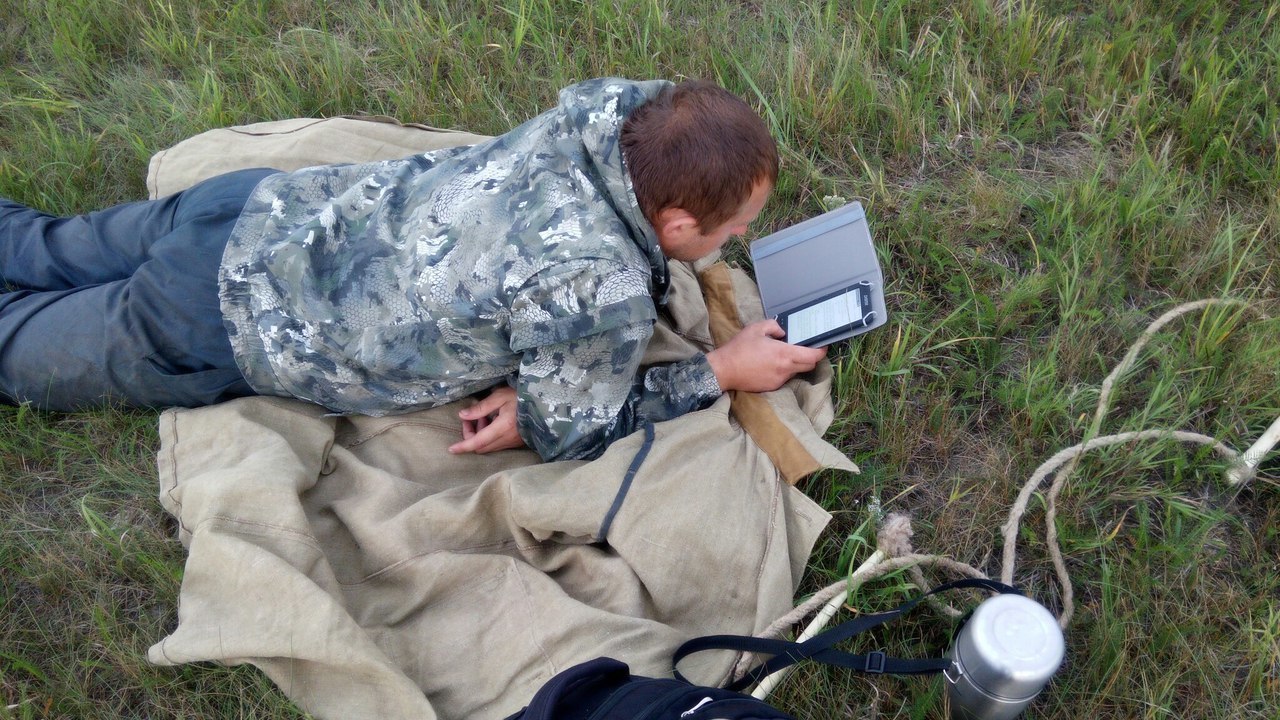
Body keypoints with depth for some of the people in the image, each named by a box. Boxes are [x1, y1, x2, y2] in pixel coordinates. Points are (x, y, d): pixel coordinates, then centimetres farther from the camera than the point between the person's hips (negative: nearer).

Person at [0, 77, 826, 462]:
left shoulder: (616, 105, -16)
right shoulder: (601, 290, -35)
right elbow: (571, 430, -14)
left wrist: (526, 382, -7)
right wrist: (721, 372, -11)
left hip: (267, 209, 6)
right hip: (223, 326, -5)